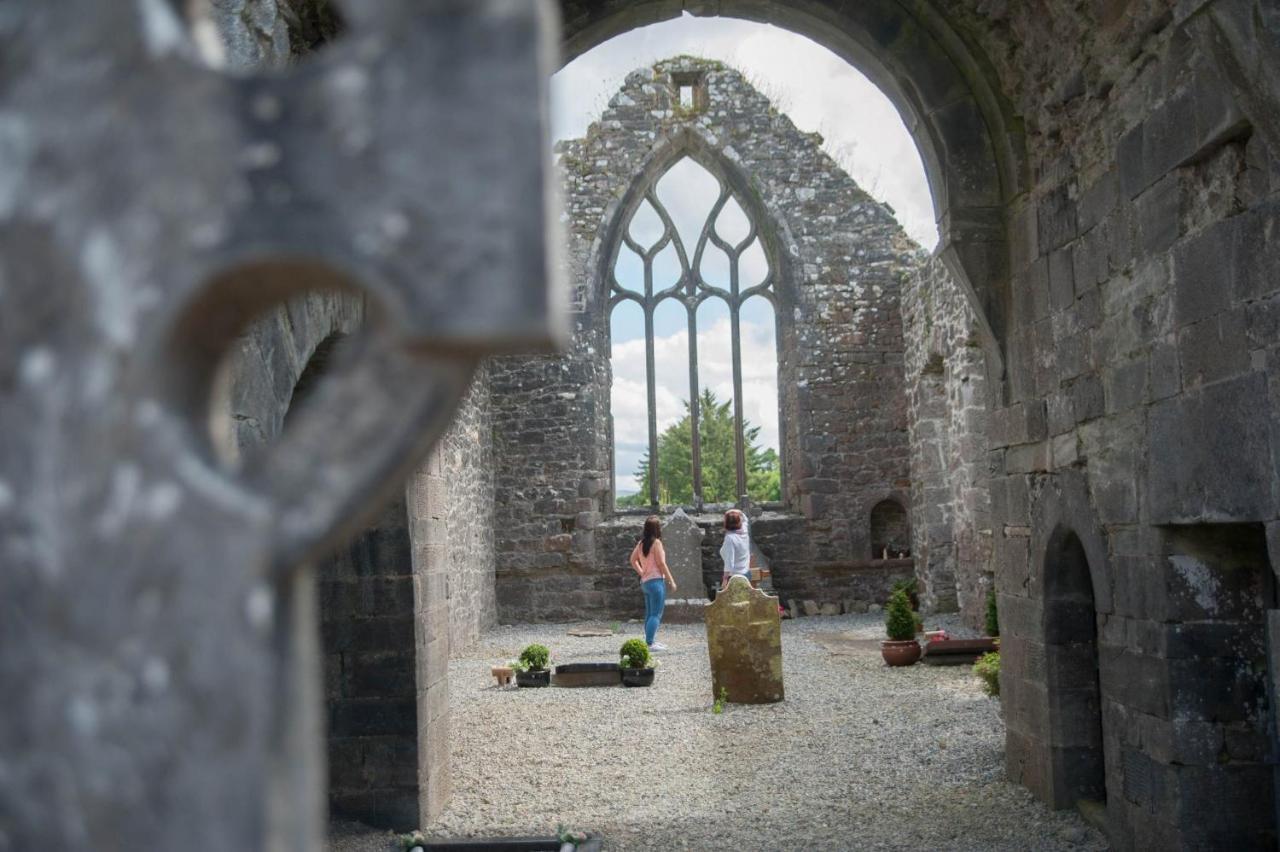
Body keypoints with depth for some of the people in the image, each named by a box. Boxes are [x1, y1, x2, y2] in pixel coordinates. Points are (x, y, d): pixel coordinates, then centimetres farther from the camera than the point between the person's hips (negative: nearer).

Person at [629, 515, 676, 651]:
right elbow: (661, 563, -14)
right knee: (656, 614, -7)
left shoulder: (641, 543, 8)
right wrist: (671, 581, -8)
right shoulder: (656, 542, -13)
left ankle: (651, 640, 21)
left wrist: (642, 573, 14)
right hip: (656, 581, -8)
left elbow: (633, 560, 15)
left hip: (645, 582, 8)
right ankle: (650, 643, -13)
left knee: (649, 613, 15)